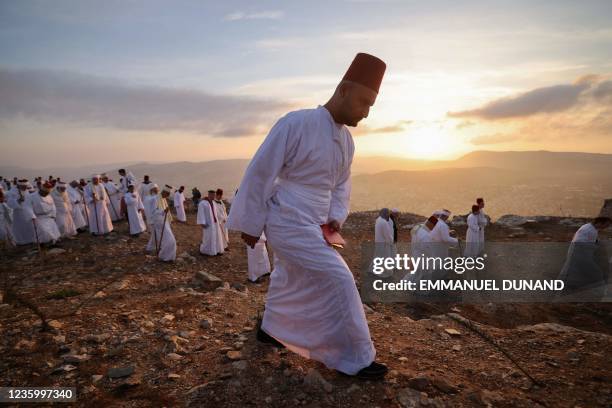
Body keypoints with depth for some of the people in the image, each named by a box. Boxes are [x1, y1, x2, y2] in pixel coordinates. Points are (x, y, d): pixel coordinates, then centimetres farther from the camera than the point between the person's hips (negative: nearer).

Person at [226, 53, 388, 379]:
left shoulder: (347, 141, 6)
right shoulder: (296, 123, -19)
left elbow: (341, 184, 17)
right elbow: (260, 172, -16)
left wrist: (335, 217, -1)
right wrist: (250, 224, -11)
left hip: (311, 226, 9)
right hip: (287, 224, -8)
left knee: (290, 280, 23)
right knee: (338, 281, -11)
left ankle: (270, 329, 48)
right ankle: (354, 358, 6)